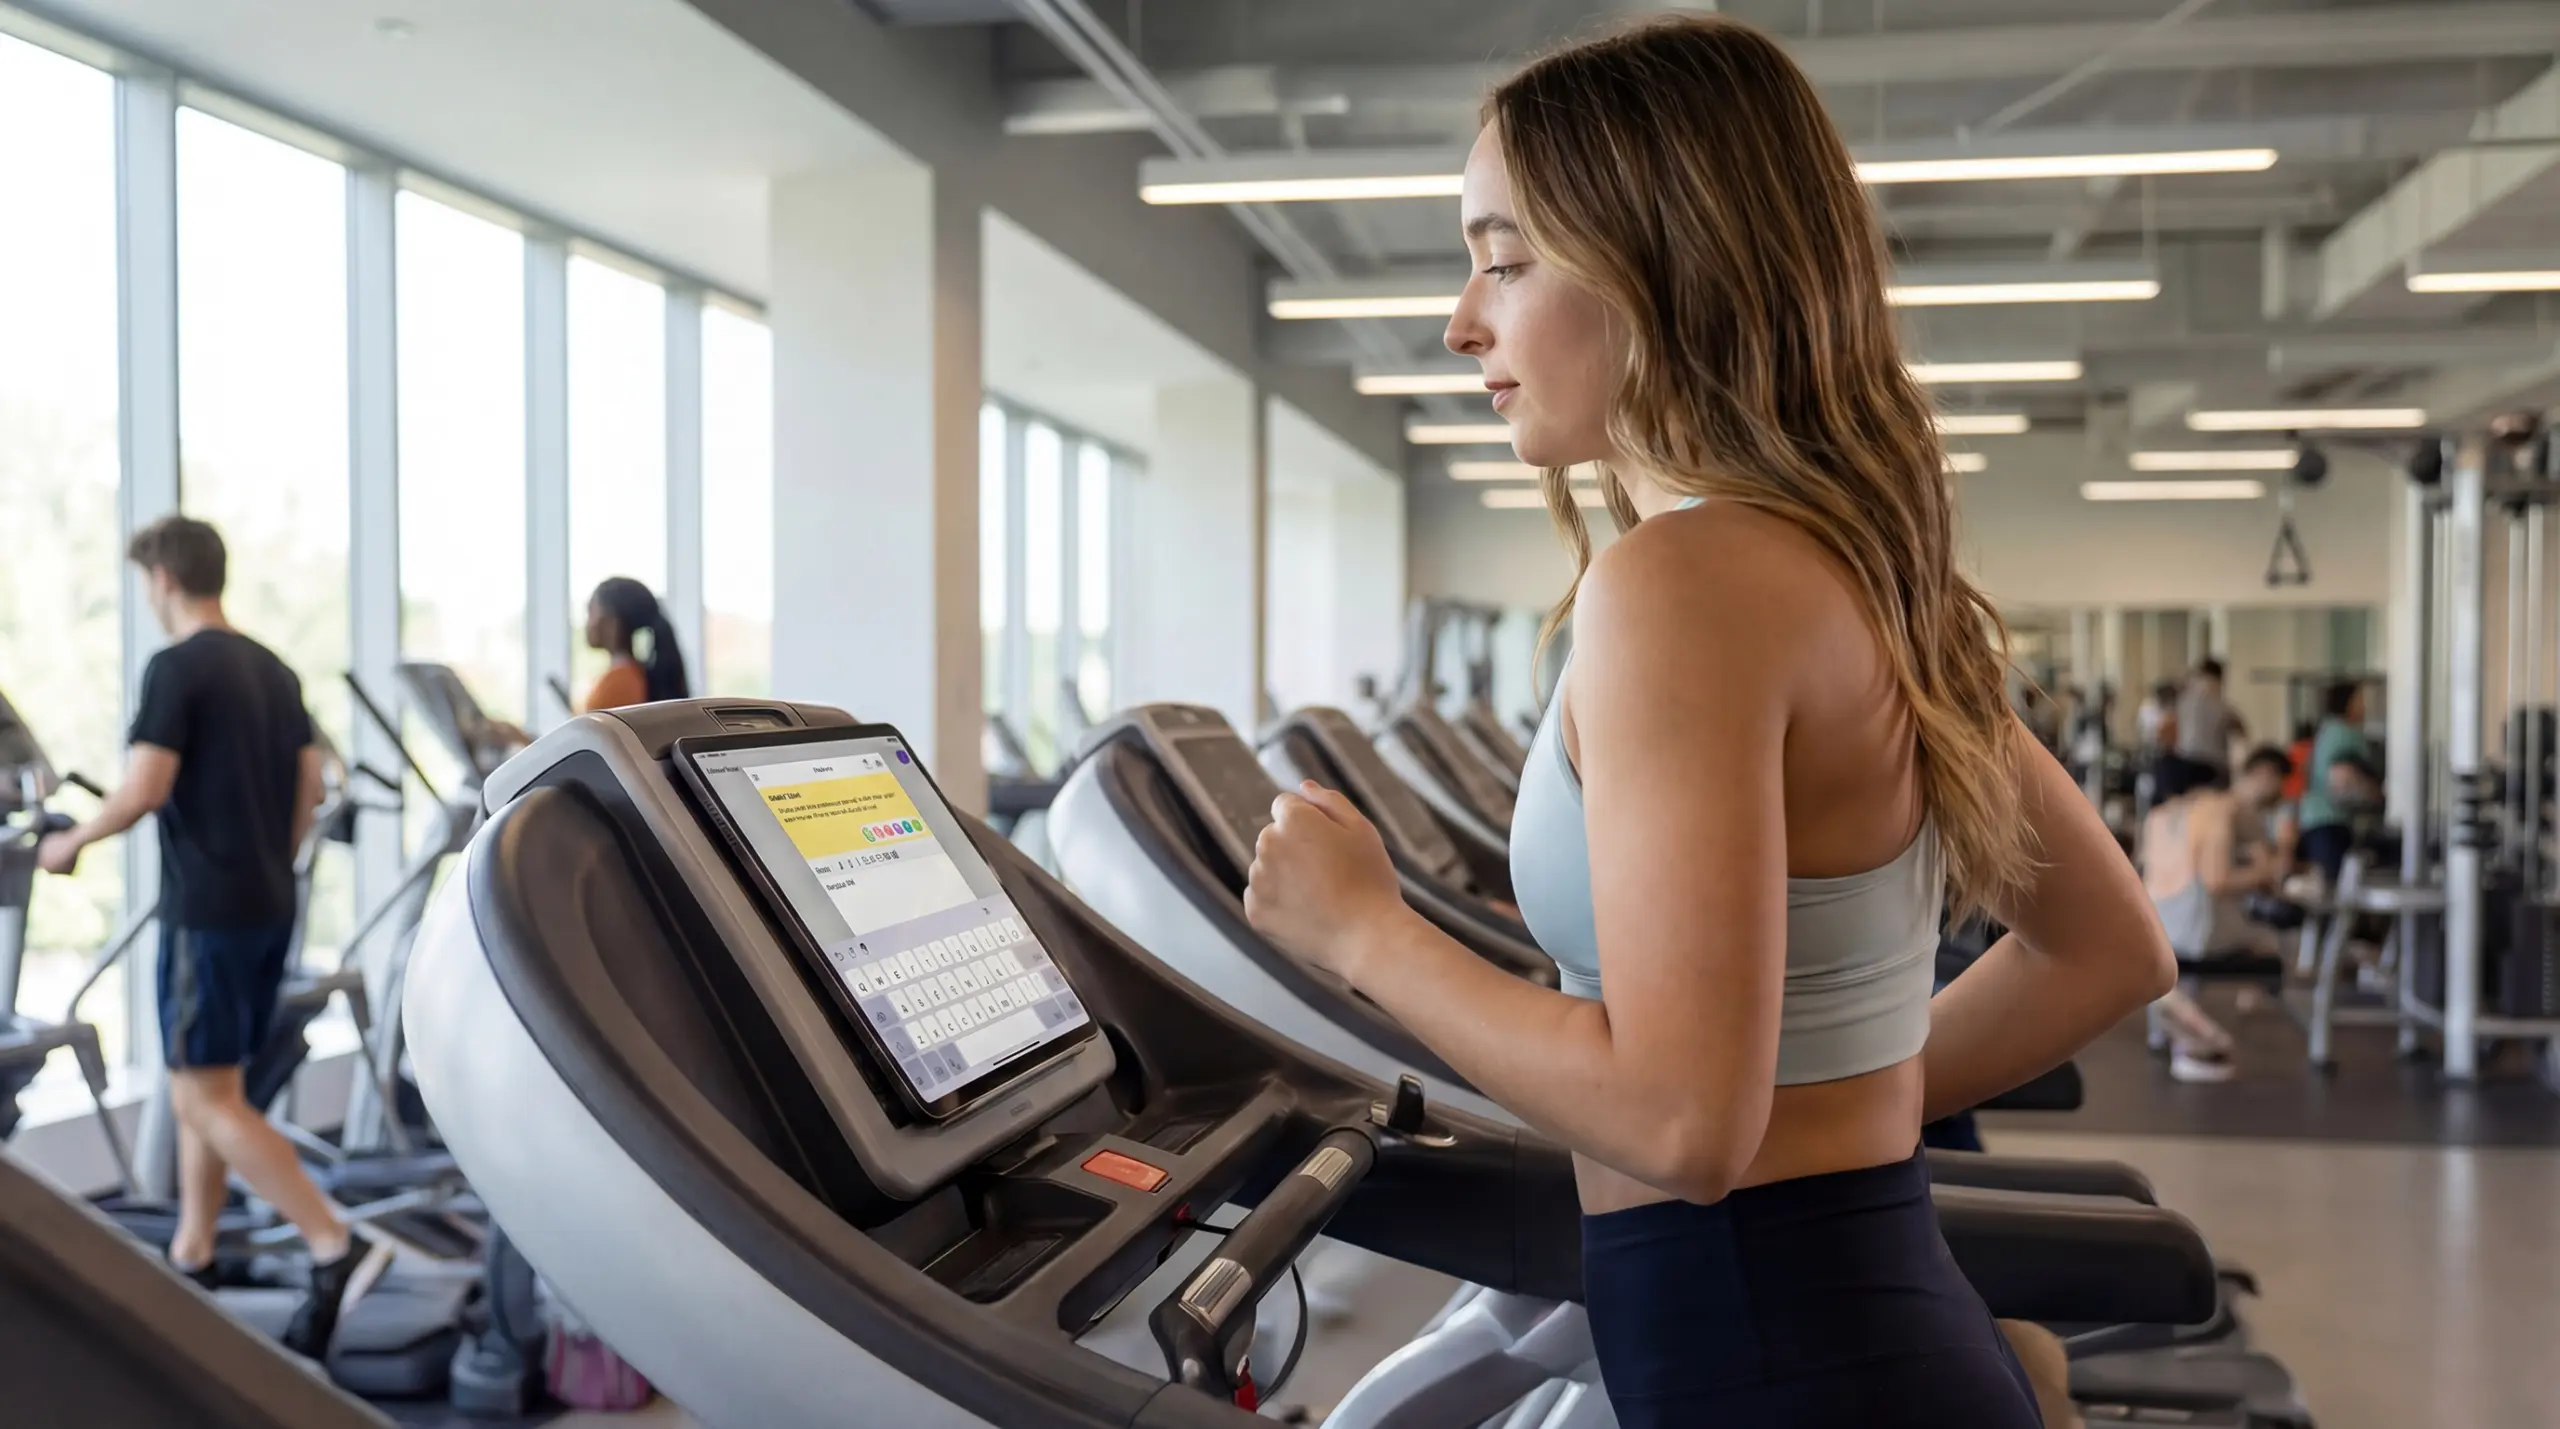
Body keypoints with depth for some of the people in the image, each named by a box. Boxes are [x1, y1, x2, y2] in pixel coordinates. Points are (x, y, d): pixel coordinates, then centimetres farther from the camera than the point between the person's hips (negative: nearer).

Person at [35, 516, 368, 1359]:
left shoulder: (175, 668, -12)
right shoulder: (274, 671, 12)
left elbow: (144, 790, -19)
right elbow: (309, 790, 14)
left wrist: (72, 842, -2)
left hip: (206, 910, -8)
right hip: (270, 908, 8)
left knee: (207, 1097, -5)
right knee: (199, 1084, 17)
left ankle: (334, 1249, -13)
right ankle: (191, 1258, 23)